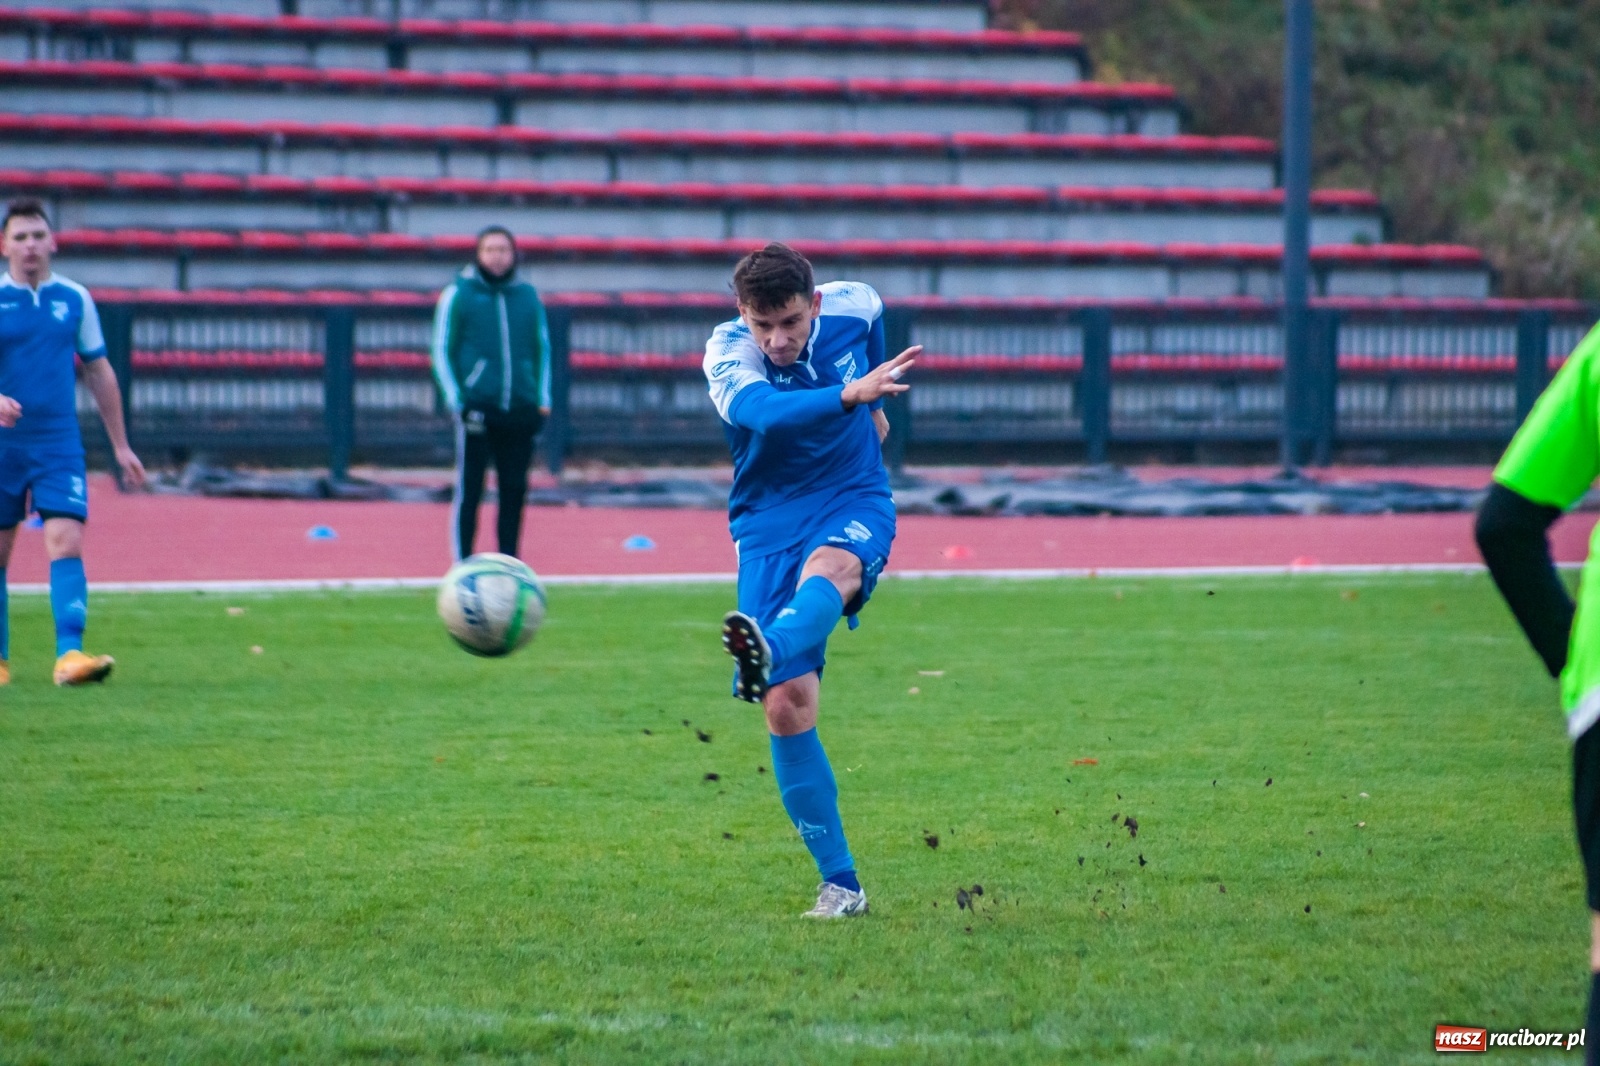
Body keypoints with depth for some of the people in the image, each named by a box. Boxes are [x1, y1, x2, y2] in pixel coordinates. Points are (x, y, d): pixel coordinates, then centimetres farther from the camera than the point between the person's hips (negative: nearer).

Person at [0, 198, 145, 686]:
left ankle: (70, 653, -22)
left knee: (66, 542, -15)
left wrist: (120, 445, 16)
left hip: (59, 444, 1)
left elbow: (99, 372, 16)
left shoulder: (75, 298, 7)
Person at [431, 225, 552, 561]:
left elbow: (542, 348, 19)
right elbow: (442, 351, 3)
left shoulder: (528, 296, 12)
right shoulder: (458, 294, 2)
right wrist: (455, 398, -6)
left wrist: (542, 398, 9)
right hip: (476, 407, -3)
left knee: (514, 491, 4)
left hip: (520, 409, 4)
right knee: (469, 490, -4)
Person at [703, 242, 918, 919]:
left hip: (855, 502, 0)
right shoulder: (727, 353, -14)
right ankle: (840, 882, 0)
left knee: (830, 566, -39)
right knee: (786, 706, -10)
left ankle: (766, 649, -73)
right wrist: (849, 394, -51)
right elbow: (762, 411, -37)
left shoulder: (854, 307, -5)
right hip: (769, 522, 0)